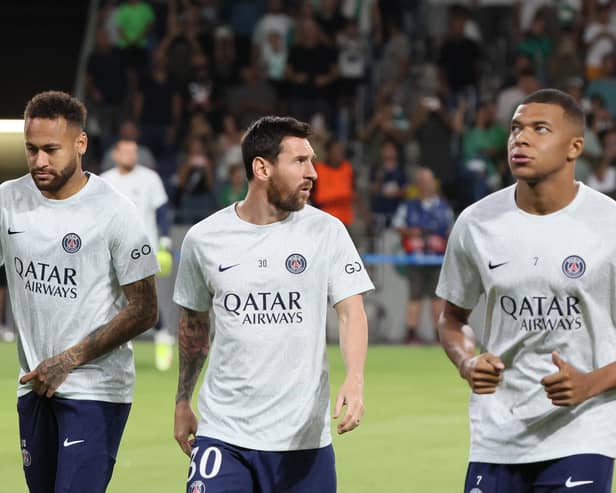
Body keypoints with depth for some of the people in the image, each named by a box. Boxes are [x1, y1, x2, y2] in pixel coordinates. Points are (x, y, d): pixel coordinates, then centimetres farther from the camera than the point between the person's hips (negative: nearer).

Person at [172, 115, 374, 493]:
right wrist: (183, 403, 19)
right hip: (223, 431, 0)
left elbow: (351, 311, -5)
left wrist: (355, 380, -23)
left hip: (303, 435, 0)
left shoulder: (326, 231, 0)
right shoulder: (203, 238, 3)